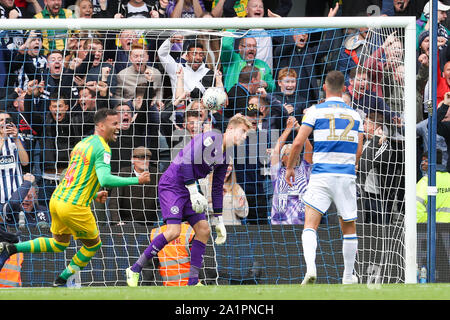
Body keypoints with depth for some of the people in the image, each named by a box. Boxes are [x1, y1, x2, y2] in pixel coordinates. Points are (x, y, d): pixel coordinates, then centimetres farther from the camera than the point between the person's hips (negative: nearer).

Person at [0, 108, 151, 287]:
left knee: (59, 244, 26)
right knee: (93, 245, 14)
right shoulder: (102, 149, -13)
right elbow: (105, 179, -28)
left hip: (57, 199, 8)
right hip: (74, 207, -8)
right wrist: (136, 180, -21)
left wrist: (94, 195, 24)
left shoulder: (83, 143, 15)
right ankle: (62, 280, 19)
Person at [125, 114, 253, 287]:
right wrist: (193, 192, -25)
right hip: (171, 185, -9)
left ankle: (193, 281, 3)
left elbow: (217, 189, 18)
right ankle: (135, 270, -10)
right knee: (174, 231, -19)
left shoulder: (224, 157, 12)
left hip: (187, 189, 9)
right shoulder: (210, 138, -14)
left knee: (203, 230, -1)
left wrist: (219, 221, 16)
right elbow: (187, 160, -22)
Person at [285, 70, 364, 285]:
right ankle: (348, 277, 20)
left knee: (310, 225, -7)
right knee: (349, 227, 15)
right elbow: (358, 151, 11)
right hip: (347, 176, 3)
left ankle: (310, 267, -30)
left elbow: (298, 143, -4)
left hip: (321, 175, -3)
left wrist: (290, 168, 10)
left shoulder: (315, 111, 0)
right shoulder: (355, 115, 11)